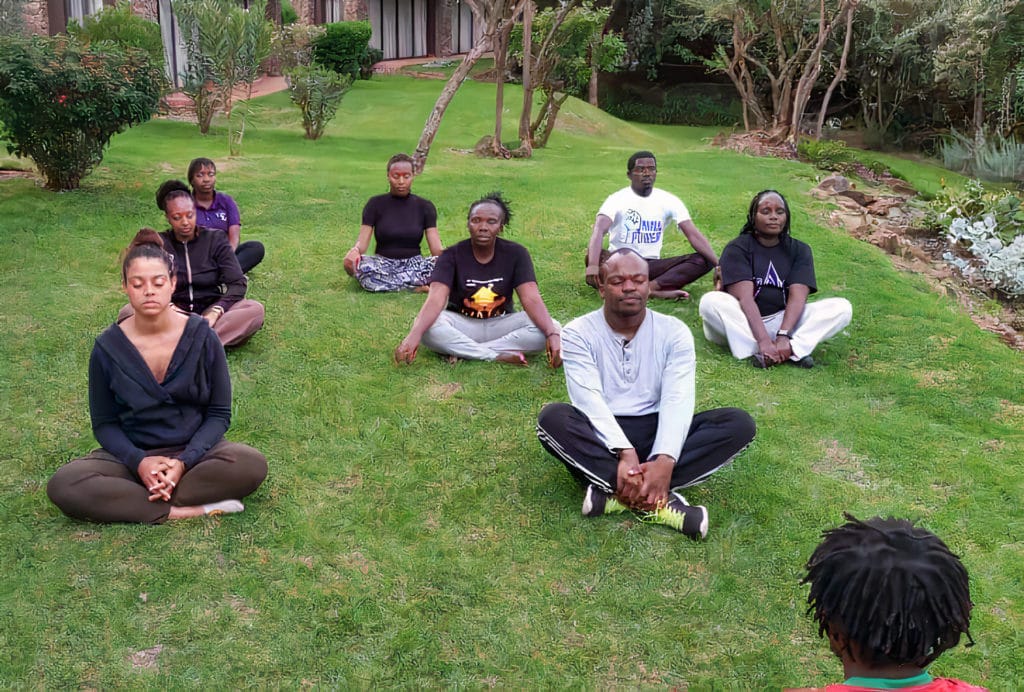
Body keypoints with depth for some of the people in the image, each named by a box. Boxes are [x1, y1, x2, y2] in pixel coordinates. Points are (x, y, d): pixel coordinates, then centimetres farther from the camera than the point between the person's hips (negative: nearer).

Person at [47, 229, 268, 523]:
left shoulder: (201, 336, -7)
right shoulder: (108, 347, -5)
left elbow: (219, 413, -4)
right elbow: (104, 423, 2)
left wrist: (184, 462, -20)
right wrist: (138, 461, -19)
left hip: (194, 452, 0)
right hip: (132, 457, 1)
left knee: (252, 464, -31)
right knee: (63, 484, -27)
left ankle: (129, 501, -21)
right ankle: (184, 511, -24)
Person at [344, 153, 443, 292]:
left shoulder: (424, 207, 5)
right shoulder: (375, 204, 2)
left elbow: (436, 248, -4)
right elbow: (362, 242, -7)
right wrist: (355, 251, -32)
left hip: (414, 265, 1)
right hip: (383, 264, -1)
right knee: (362, 267, -36)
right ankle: (415, 287, -29)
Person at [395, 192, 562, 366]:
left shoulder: (516, 254, -9)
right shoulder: (452, 255, -12)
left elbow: (531, 299, -20)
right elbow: (436, 299, -27)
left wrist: (552, 333, -39)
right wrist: (414, 334, -46)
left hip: (500, 325, 2)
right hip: (461, 324, -1)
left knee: (551, 328, -27)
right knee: (426, 326, -33)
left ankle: (462, 351, -23)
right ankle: (499, 356, -27)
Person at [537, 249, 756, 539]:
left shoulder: (674, 332, 0)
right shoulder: (579, 333, -4)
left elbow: (678, 401, -12)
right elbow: (589, 400, -17)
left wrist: (665, 461, -31)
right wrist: (624, 453, -33)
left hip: (656, 432, 2)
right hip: (603, 436, -2)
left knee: (740, 423, -20)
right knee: (552, 418, -33)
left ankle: (615, 492, -29)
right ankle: (659, 499, -34)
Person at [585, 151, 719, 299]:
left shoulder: (668, 200, 1)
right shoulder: (617, 199, -10)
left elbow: (693, 234, -5)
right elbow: (599, 230, -28)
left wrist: (718, 264, -19)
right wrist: (593, 265, -47)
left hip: (651, 265, 3)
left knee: (703, 260, -18)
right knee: (594, 257, -37)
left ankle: (650, 287, -38)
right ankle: (658, 291, -42)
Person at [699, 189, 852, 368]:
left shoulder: (799, 250, 6)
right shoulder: (737, 248, -4)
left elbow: (797, 297, -9)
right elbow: (744, 297, -17)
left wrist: (783, 335, -27)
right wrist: (763, 340, -31)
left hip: (783, 320, 3)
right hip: (744, 322, -2)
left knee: (842, 307, -13)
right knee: (710, 301, -33)